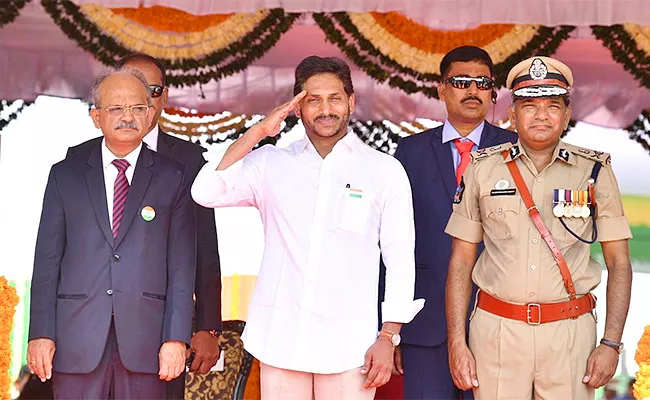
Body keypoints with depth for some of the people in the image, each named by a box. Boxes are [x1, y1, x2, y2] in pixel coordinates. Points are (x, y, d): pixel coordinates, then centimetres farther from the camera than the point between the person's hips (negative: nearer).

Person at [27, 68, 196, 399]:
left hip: (144, 340, 0)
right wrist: (41, 333, -2)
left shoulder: (173, 178, 8)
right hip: (77, 340, 1)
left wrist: (176, 337, -5)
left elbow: (181, 264, 3)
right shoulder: (65, 175, 10)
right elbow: (47, 259, 6)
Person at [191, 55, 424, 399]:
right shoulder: (271, 164, 8)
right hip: (280, 338, 2)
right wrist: (257, 133, -5)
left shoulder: (385, 171, 3)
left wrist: (388, 338, -3)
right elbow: (206, 193, -5)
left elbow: (400, 260, 3)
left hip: (348, 345, -1)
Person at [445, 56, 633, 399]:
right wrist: (456, 343, -1)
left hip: (570, 332, 0)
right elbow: (461, 261, 5)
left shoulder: (595, 170, 3)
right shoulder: (482, 168, 4)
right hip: (495, 329, 0)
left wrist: (611, 344, -4)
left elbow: (619, 263, 5)